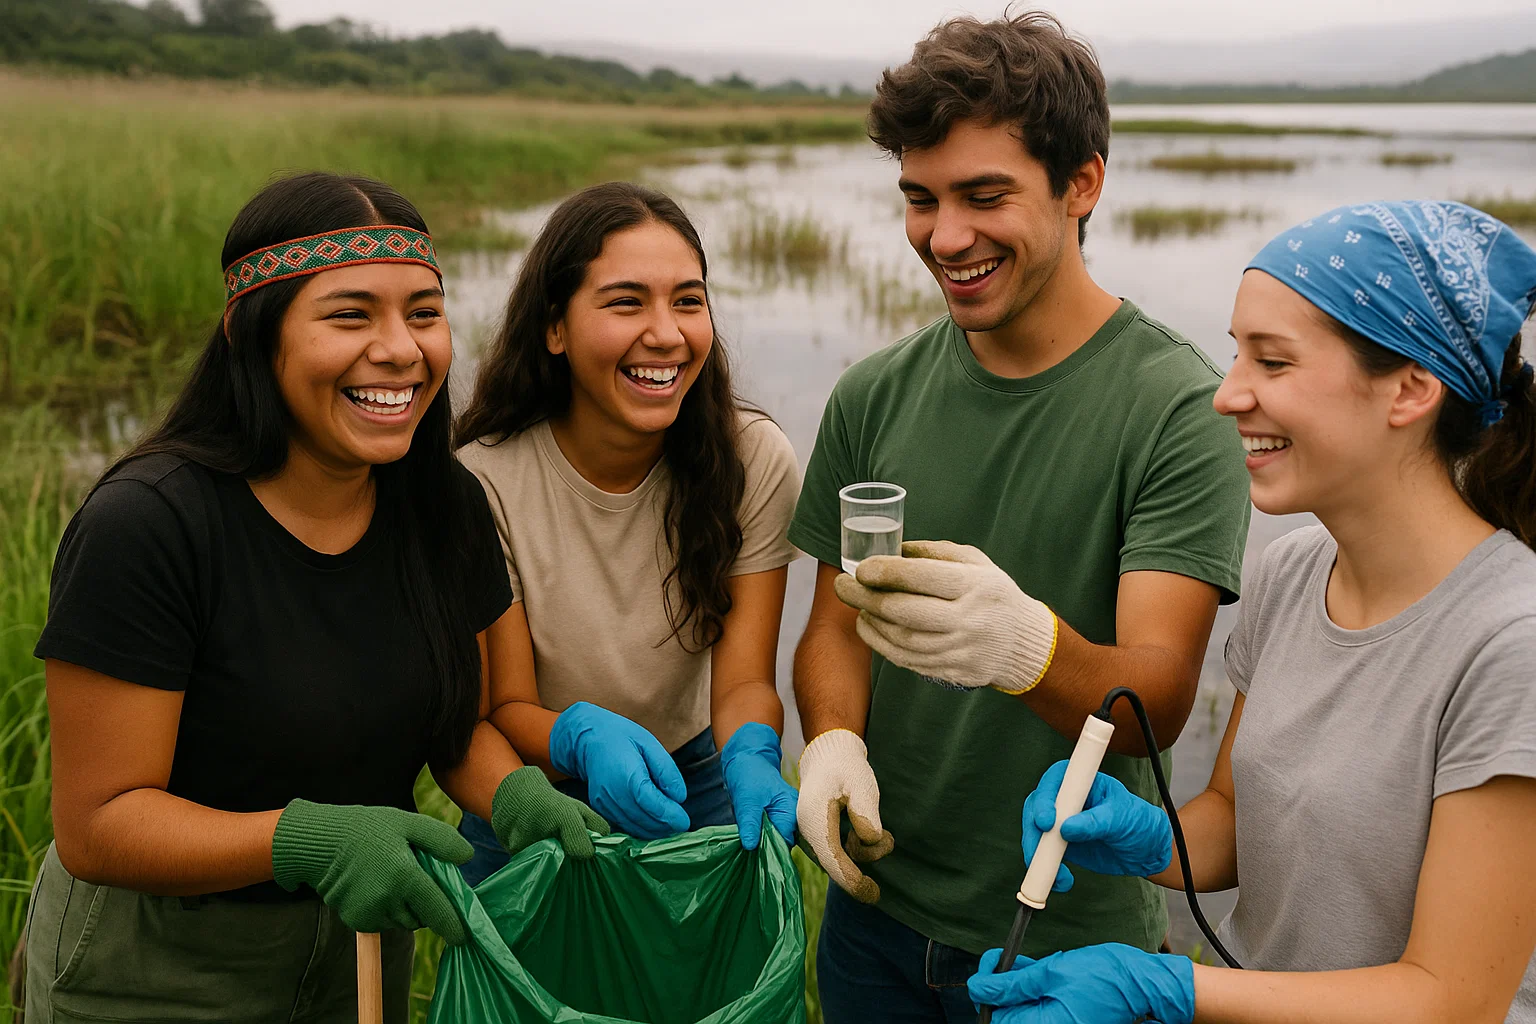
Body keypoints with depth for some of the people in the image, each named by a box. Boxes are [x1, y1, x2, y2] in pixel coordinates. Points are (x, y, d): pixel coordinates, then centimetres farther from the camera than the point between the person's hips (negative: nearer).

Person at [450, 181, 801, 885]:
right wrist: (585, 736, -40)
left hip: (694, 789, 2)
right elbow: (503, 710, -19)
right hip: (533, 809, -2)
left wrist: (750, 755, -39)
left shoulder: (754, 460, -17)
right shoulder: (484, 481, -24)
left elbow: (744, 678, -17)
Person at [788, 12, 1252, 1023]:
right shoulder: (874, 397, -2)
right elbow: (836, 621, 5)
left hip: (1068, 941, -3)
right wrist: (833, 740, -16)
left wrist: (1028, 646, -43)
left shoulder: (1182, 407, -16)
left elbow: (1160, 699, -22)